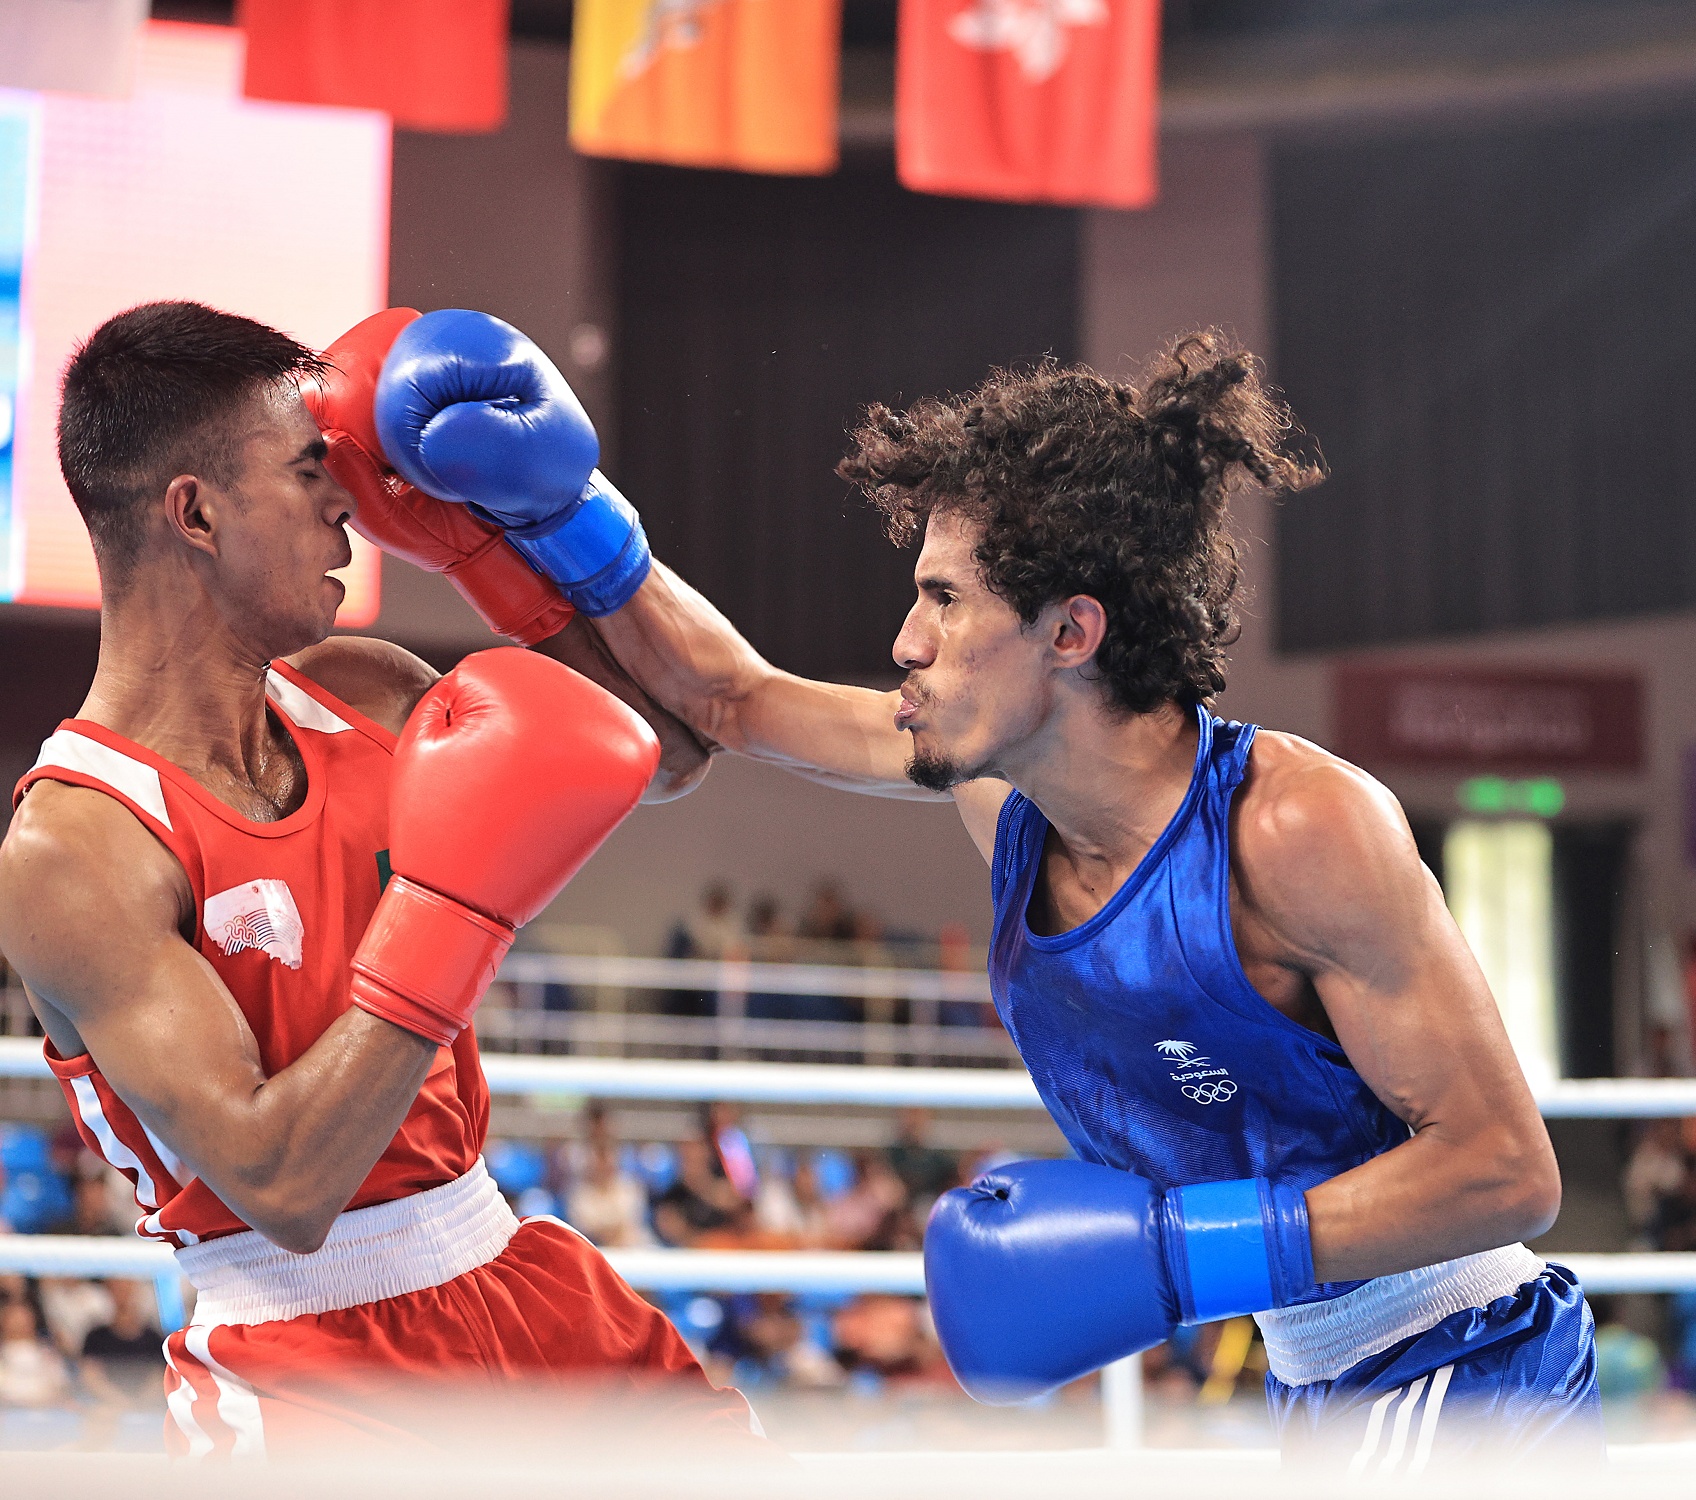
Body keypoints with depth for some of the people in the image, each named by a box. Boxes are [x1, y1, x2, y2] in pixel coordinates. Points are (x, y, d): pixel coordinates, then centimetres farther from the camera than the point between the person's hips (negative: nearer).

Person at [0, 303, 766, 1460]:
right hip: (305, 1356, -7)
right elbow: (279, 1187, -27)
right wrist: (451, 905, -31)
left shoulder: (352, 696, 4)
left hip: (514, 1274, 7)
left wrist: (486, 538, 4)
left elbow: (662, 754, 15)